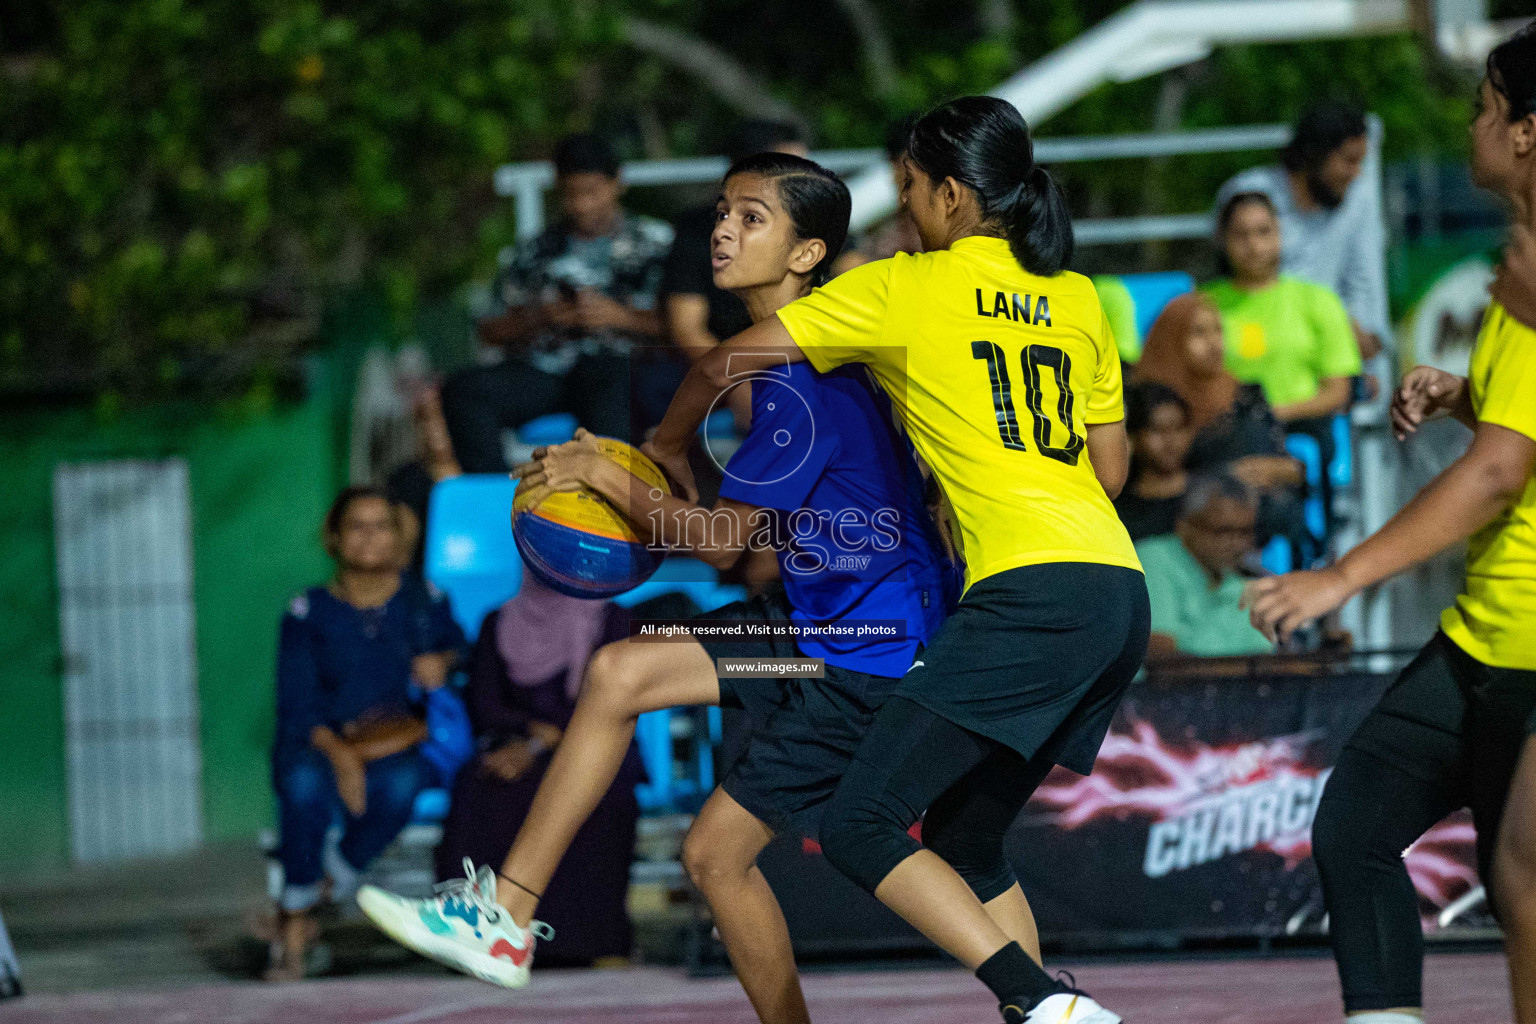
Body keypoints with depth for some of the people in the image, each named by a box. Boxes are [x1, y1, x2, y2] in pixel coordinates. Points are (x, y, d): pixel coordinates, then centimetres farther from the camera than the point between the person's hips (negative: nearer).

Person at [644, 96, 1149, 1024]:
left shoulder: (903, 290, 3)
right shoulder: (1078, 298, 19)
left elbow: (727, 364, 6)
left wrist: (668, 449, 25)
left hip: (1031, 592, -8)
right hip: (1121, 595, 8)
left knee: (860, 828, -8)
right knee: (970, 841, 17)